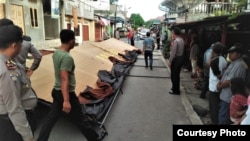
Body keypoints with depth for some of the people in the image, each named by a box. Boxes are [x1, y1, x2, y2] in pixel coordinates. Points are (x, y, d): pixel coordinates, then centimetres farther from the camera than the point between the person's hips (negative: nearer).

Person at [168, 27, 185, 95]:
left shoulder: (175, 41, -20)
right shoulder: (182, 40, 8)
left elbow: (173, 52, -22)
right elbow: (181, 50, 6)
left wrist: (170, 61, -15)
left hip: (176, 59, -9)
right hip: (181, 58, 9)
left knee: (174, 75, 2)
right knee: (177, 75, 19)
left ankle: (175, 90, 12)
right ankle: (176, 88, 32)